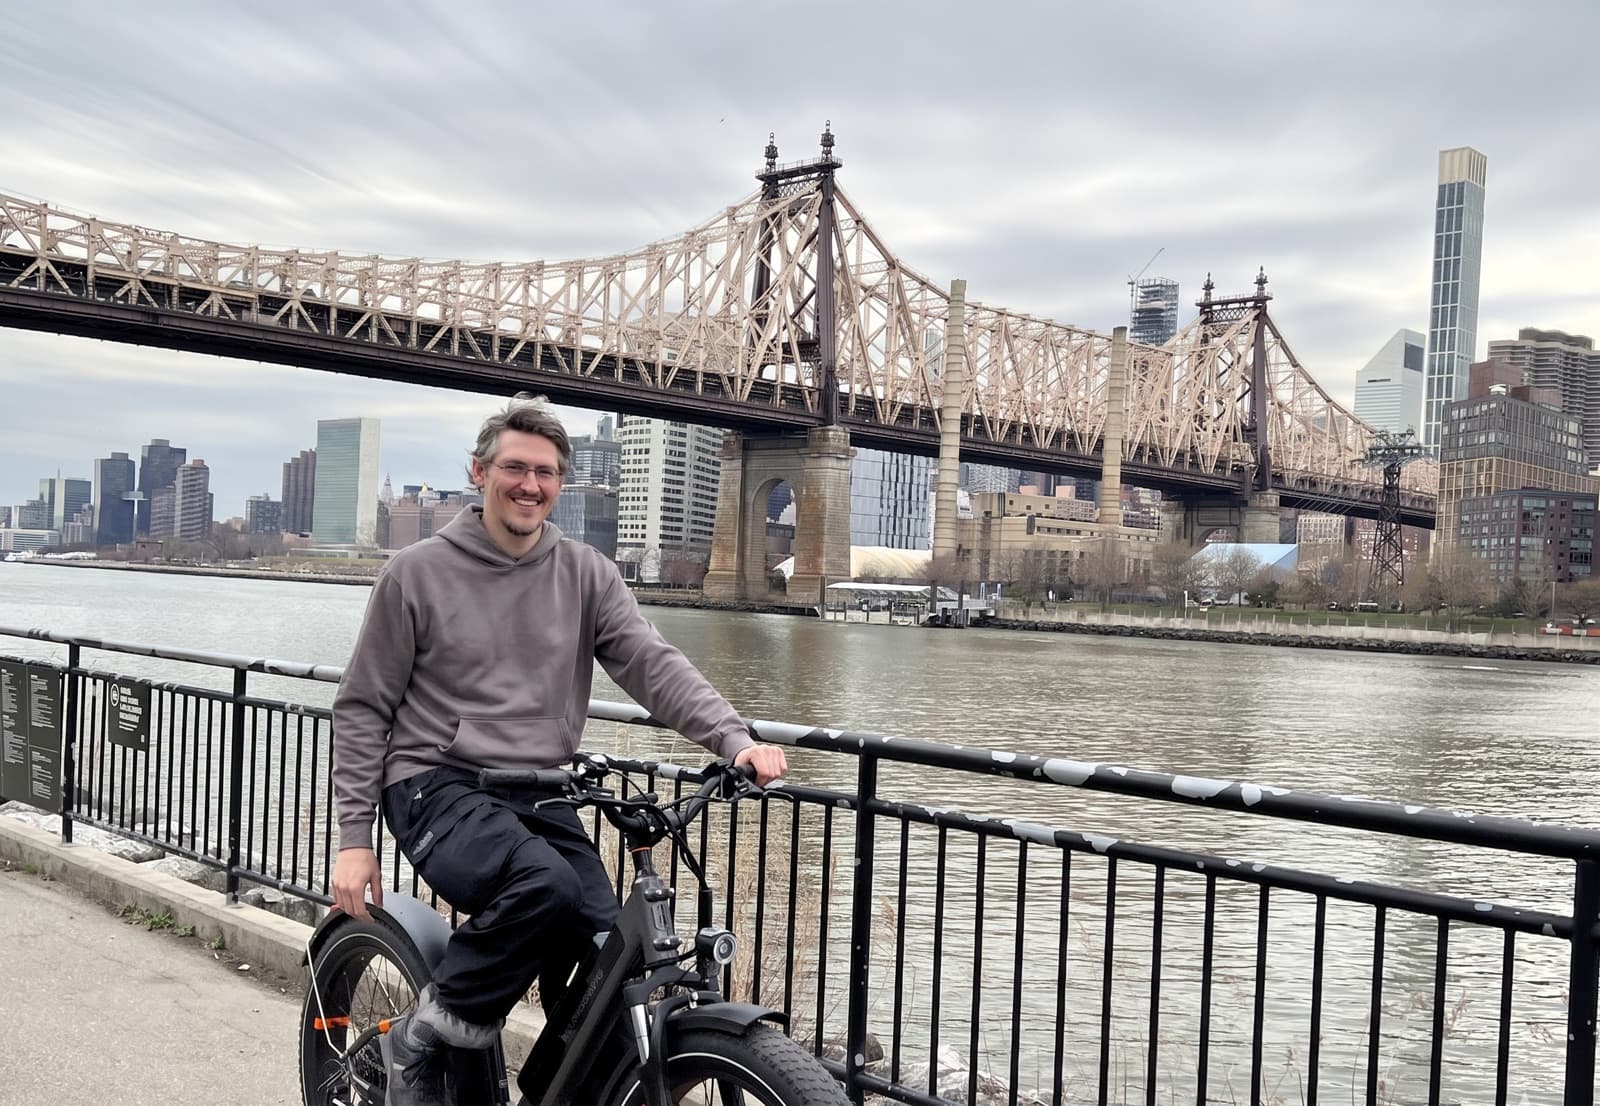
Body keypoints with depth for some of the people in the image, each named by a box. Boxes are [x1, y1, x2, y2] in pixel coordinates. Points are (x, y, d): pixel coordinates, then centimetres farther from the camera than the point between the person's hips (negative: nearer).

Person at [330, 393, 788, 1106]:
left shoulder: (585, 575, 8)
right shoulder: (417, 573, 1)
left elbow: (654, 665, -4)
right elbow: (362, 709, 3)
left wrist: (735, 739, -22)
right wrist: (354, 840, -2)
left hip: (543, 798, 4)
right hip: (440, 787, -4)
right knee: (545, 883, -32)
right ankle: (422, 1042, -10)